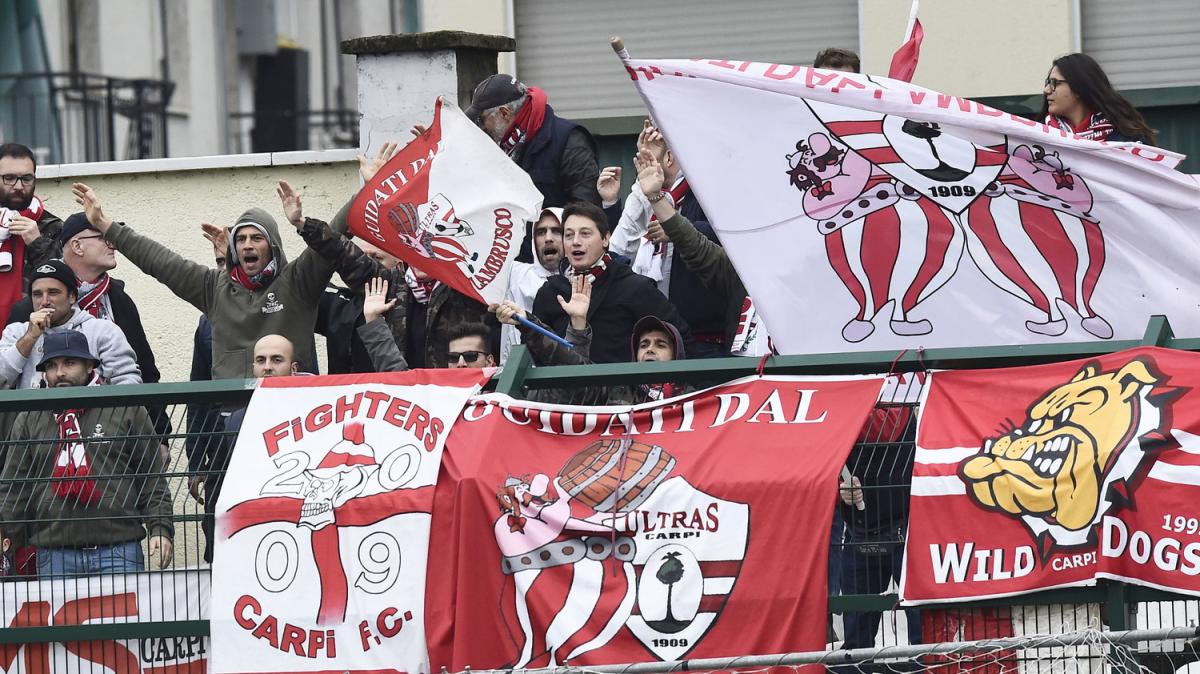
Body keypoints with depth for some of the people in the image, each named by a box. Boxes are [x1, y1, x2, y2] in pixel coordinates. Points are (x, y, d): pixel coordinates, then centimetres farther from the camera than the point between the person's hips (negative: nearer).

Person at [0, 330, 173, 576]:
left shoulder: (127, 411, 7)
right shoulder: (29, 420, 13)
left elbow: (152, 480, 7)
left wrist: (160, 529, -4)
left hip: (119, 551, -2)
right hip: (54, 554, 2)